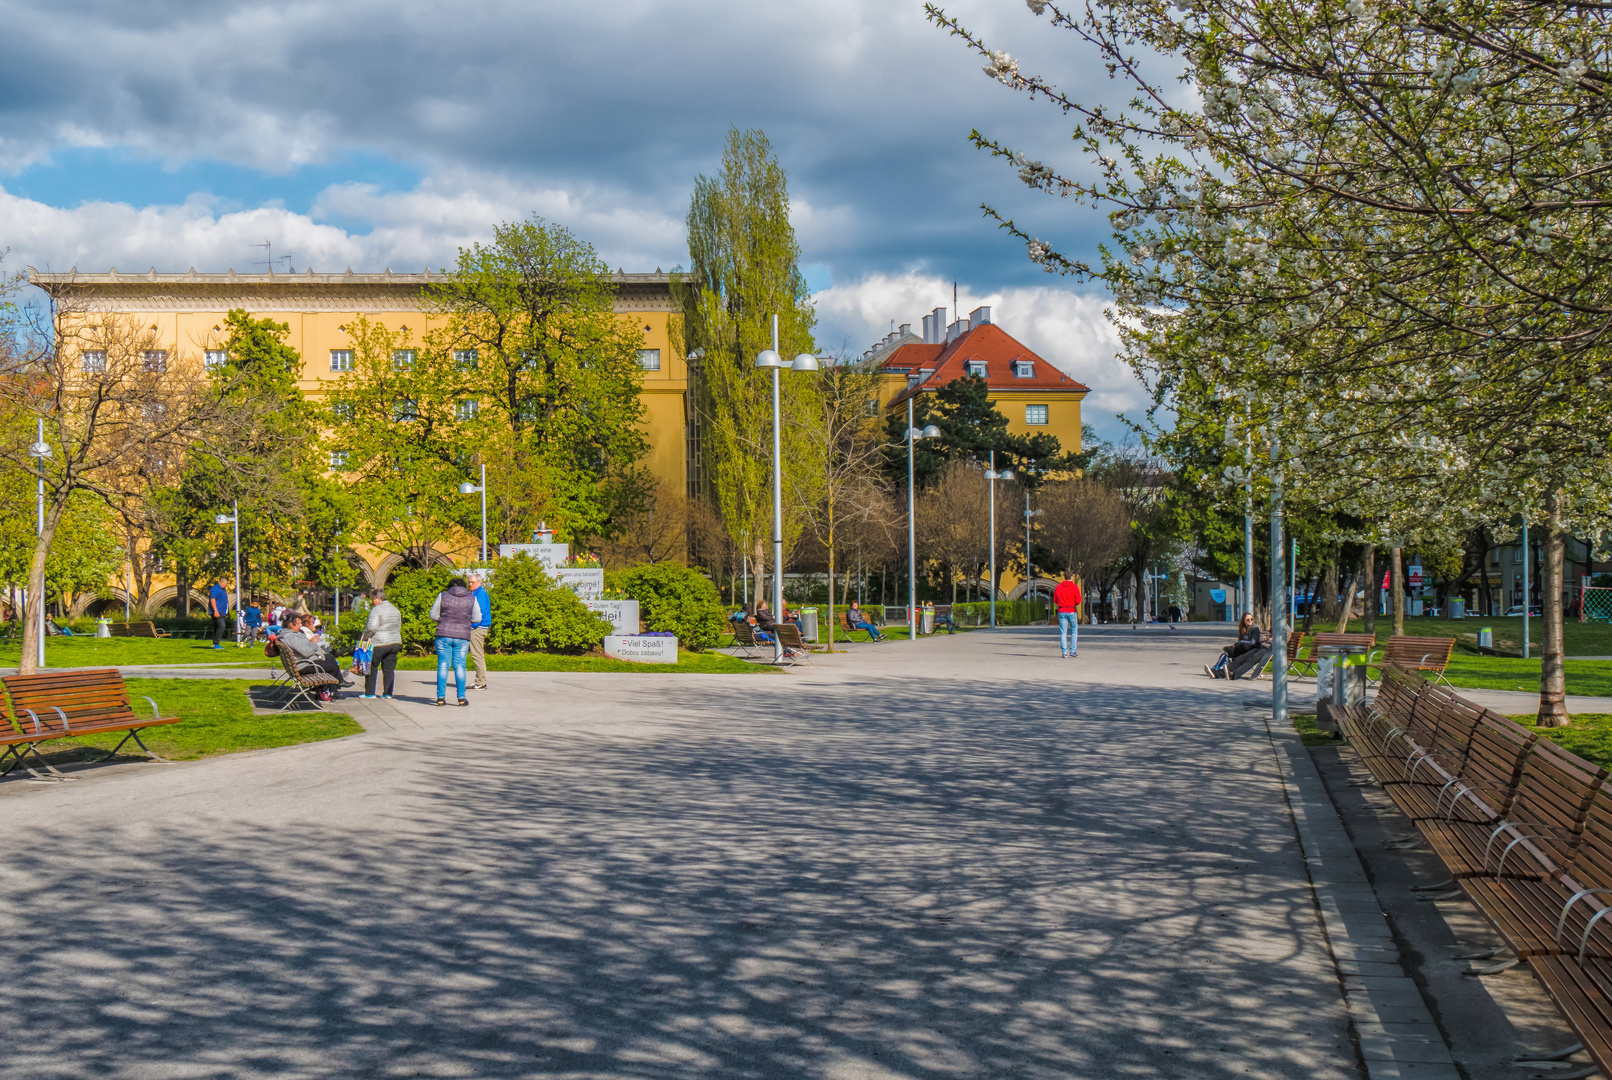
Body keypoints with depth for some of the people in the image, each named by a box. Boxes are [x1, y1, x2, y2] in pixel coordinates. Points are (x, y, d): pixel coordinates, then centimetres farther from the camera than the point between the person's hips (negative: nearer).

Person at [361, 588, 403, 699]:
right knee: (389, 669, 8)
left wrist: (365, 635, -4)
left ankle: (369, 693, 6)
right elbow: (398, 627, 18)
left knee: (372, 668, 5)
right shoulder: (395, 609, 13)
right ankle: (387, 693, 6)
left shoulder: (376, 610, -13)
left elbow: (372, 627, -21)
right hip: (395, 643, 7)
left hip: (379, 644, -7)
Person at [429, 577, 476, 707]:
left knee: (443, 665, 3)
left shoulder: (442, 596, 0)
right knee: (459, 666, 5)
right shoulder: (472, 599, 2)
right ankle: (461, 698, 2)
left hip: (444, 634, 0)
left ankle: (441, 697, 1)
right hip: (462, 636, 0)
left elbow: (434, 615, 2)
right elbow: (475, 619, 4)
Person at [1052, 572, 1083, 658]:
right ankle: (1073, 651, 6)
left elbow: (1055, 600, 5)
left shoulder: (1058, 587, 2)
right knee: (1074, 631, 12)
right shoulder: (1074, 587, -5)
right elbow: (1078, 601, -8)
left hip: (1061, 611, 2)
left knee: (1063, 632, 2)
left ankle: (1064, 652, -5)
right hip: (1072, 611, -2)